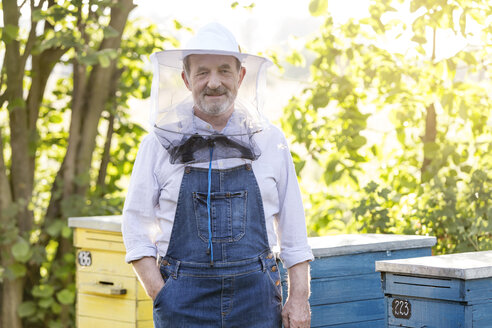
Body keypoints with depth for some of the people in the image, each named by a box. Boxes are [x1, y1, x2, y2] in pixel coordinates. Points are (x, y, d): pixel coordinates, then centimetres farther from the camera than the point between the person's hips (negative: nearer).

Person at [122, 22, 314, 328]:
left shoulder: (271, 140, 6)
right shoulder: (159, 143, 2)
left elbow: (292, 226, 9)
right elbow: (137, 226, 3)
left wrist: (299, 296, 3)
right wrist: (161, 296, -6)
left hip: (256, 301, 1)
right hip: (185, 301, -1)